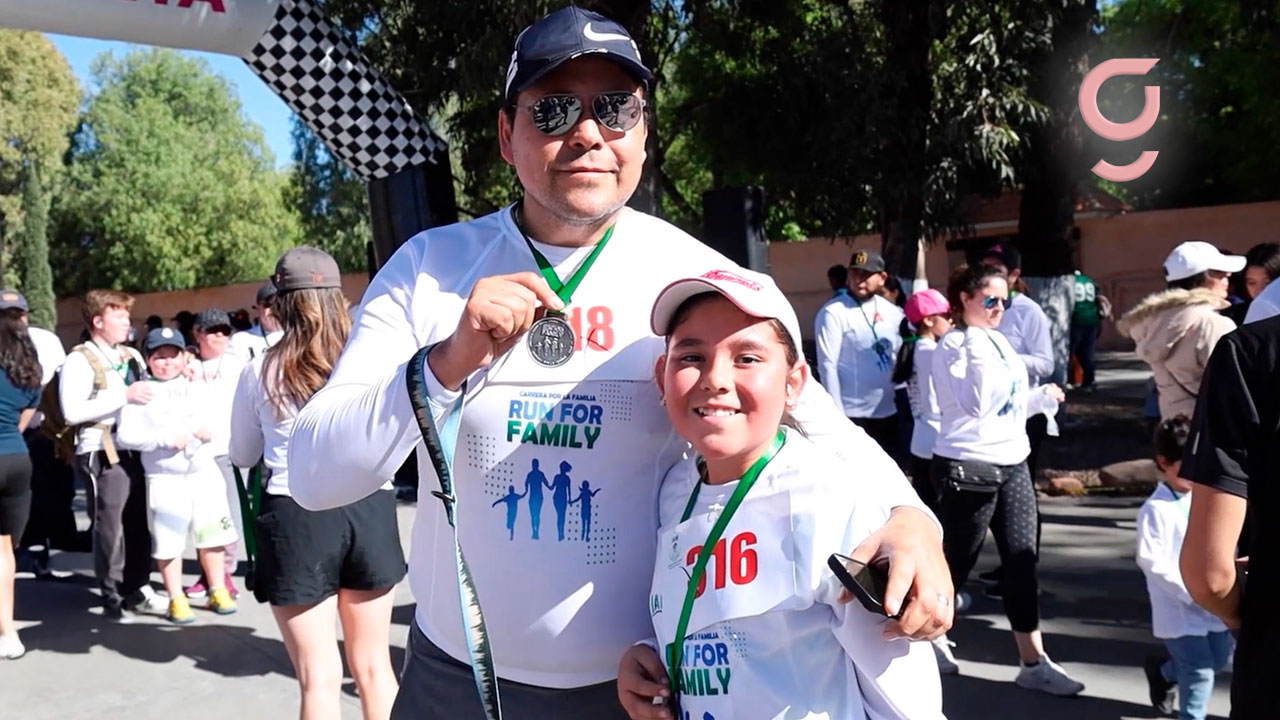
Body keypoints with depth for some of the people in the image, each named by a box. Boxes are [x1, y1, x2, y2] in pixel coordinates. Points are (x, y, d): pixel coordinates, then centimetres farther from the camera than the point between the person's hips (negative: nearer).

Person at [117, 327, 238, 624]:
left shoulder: (199, 388, 12)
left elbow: (218, 420, 9)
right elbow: (126, 435, -9)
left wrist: (207, 431, -12)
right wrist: (166, 439, -18)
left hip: (204, 472, 3)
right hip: (164, 479, -3)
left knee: (212, 536, 10)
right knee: (168, 542, 1)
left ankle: (218, 591, 23)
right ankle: (176, 599, 14)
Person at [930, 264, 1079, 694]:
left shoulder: (1000, 342, 12)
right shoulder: (953, 345, -10)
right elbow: (974, 405, -22)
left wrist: (1043, 397, 3)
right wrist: (976, 351, -29)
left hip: (1013, 464, 7)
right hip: (968, 468, -7)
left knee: (1022, 560, 6)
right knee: (957, 559, 5)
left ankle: (1034, 662, 13)